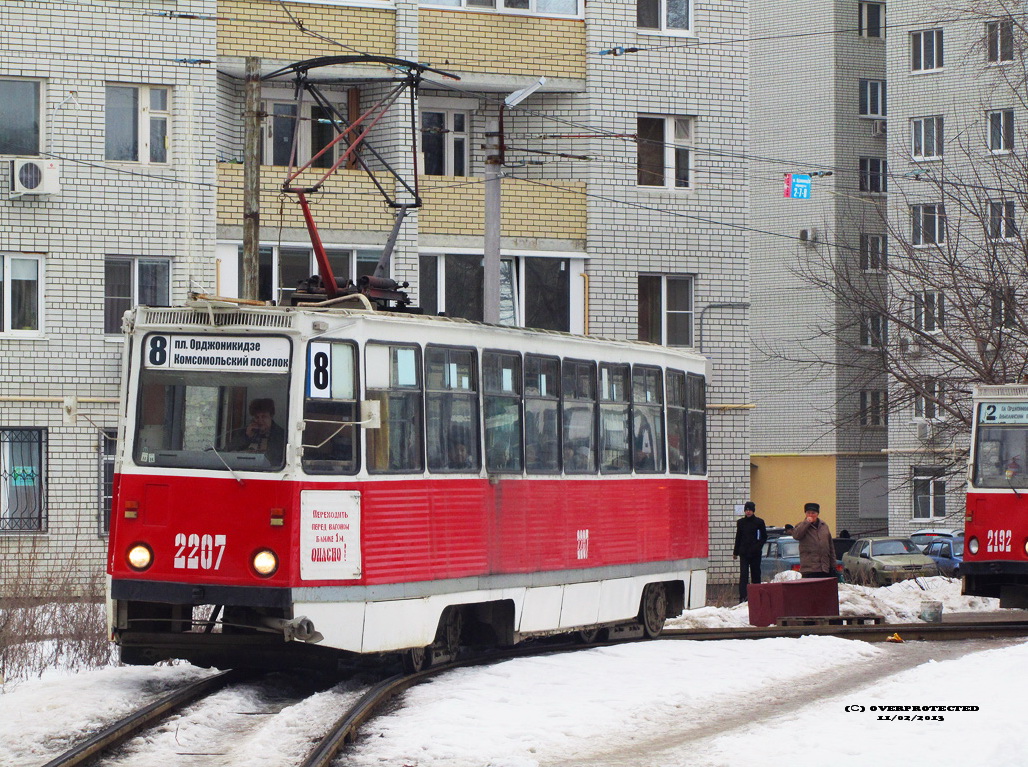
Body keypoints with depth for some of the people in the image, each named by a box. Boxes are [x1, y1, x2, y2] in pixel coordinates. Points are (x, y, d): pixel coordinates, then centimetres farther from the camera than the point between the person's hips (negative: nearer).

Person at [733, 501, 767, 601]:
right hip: (744, 553, 1)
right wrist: (736, 552, 14)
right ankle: (742, 597, -18)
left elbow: (764, 537, 5)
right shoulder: (741, 522, 7)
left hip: (755, 553, -1)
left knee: (756, 574, 5)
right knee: (743, 575, -10)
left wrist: (758, 546, -11)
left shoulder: (759, 522, 1)